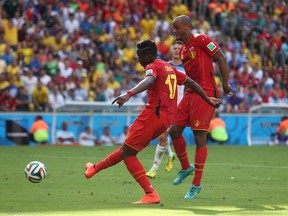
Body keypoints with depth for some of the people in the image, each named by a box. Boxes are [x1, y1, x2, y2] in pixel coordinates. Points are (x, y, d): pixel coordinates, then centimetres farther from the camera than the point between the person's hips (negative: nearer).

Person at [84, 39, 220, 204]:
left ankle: (150, 194, -17)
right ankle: (96, 168, 38)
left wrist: (129, 94, -44)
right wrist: (208, 99, 42)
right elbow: (191, 83, 29)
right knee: (128, 148, 22)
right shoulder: (170, 68, 21)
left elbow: (149, 81, -28)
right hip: (168, 119, 9)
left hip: (154, 114, -9)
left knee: (128, 152, -6)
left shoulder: (153, 66, -5)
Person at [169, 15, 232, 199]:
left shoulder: (201, 40, -9)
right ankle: (186, 167, 28)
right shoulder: (183, 50, 17)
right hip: (190, 93, 9)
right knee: (174, 130, 6)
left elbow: (221, 59, -11)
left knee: (200, 138, -6)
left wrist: (225, 83, -13)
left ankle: (197, 185, 0)